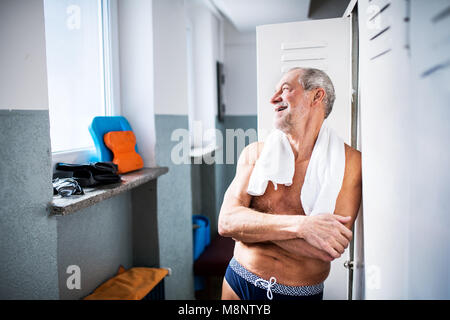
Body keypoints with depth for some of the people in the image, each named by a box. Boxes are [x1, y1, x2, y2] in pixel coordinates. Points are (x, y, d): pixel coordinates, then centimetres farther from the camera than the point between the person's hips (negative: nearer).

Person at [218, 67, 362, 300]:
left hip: (302, 293, -2)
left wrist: (249, 223, -18)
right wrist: (301, 225, -27)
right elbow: (226, 222, -16)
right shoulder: (255, 153, -5)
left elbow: (328, 250, -21)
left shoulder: (349, 161, -13)